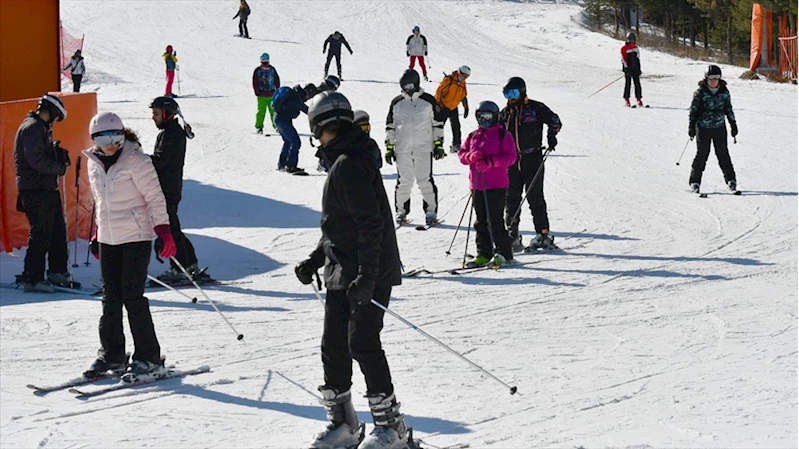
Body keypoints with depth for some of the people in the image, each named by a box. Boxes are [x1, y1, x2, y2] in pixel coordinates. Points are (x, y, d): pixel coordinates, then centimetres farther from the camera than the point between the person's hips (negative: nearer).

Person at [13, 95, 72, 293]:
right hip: (35, 189, -10)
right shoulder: (32, 128, -14)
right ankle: (32, 279, -4)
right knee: (41, 234, -9)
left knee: (58, 230, 14)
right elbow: (36, 160, -22)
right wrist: (60, 168, -11)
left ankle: (57, 271, 23)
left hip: (48, 188, 10)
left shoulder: (41, 128, 19)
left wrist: (59, 155, 1)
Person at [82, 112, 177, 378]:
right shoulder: (94, 163, 8)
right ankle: (112, 355, 16)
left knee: (132, 297, -8)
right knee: (110, 298, 7)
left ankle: (149, 357, 0)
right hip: (108, 239, 6)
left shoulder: (136, 160, -11)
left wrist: (163, 231, -18)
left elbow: (155, 197, -11)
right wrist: (97, 234, 19)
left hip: (136, 236, -6)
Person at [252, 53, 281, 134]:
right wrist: (257, 93, -6)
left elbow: (277, 80, 14)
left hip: (272, 95, 2)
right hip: (262, 96, -2)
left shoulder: (272, 69, 8)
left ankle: (276, 126, 11)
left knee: (274, 111, 2)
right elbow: (254, 82, 1)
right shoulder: (257, 70, 1)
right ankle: (259, 127, 1)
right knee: (261, 112, -5)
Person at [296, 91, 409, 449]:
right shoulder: (342, 162, 14)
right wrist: (314, 260, 20)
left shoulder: (348, 164, -18)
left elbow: (370, 224, -23)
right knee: (333, 346, 9)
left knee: (363, 344, -7)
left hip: (367, 275, -10)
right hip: (342, 275, 10)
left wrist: (367, 275, -26)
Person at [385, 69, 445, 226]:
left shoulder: (428, 101, 3)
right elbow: (390, 126, 14)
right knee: (403, 181, 1)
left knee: (425, 180, -5)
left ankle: (431, 212, 4)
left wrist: (439, 144, 3)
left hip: (424, 148, -2)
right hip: (402, 149, 2)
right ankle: (401, 212, 10)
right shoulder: (397, 103, 8)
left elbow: (438, 123, 8)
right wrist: (389, 147, 10)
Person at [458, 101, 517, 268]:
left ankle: (503, 253, 1)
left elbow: (510, 157, -9)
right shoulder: (473, 136, 16)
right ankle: (484, 254, 14)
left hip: (496, 185, -6)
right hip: (477, 185, 6)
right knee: (481, 222, 9)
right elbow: (462, 154, 13)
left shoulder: (503, 136, -2)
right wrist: (471, 157, -10)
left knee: (495, 221, -8)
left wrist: (490, 162, -22)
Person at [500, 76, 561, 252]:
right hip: (512, 162, 5)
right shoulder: (505, 113, 13)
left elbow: (554, 120, 6)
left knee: (535, 197, -4)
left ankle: (543, 234, 2)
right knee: (511, 199, 3)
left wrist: (551, 135, -7)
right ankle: (512, 236, 8)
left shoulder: (535, 108, -2)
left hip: (532, 160, -5)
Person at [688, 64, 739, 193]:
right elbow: (693, 110, -3)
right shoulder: (700, 92, -6)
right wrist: (691, 127, -7)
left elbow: (729, 109, 14)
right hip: (703, 128, -2)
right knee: (702, 153, -5)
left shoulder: (724, 92, 4)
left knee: (723, 153, 2)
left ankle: (730, 179, 13)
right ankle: (694, 181, 4)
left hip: (720, 128, 3)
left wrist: (733, 125, 15)